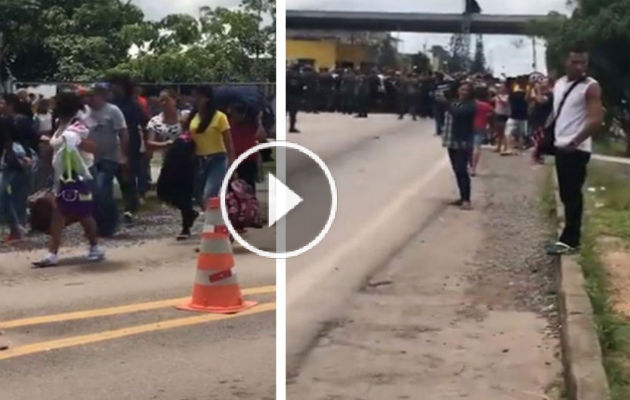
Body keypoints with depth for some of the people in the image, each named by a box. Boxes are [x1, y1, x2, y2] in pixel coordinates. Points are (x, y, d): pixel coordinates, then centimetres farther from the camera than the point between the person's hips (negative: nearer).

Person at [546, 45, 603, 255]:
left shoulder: (591, 87, -11)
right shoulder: (559, 84, 11)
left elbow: (596, 120, -19)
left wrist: (575, 142, -24)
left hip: (577, 149, -8)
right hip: (560, 146, 8)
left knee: (572, 194, -5)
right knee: (566, 194, 13)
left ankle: (569, 240, -1)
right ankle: (570, 235, 21)